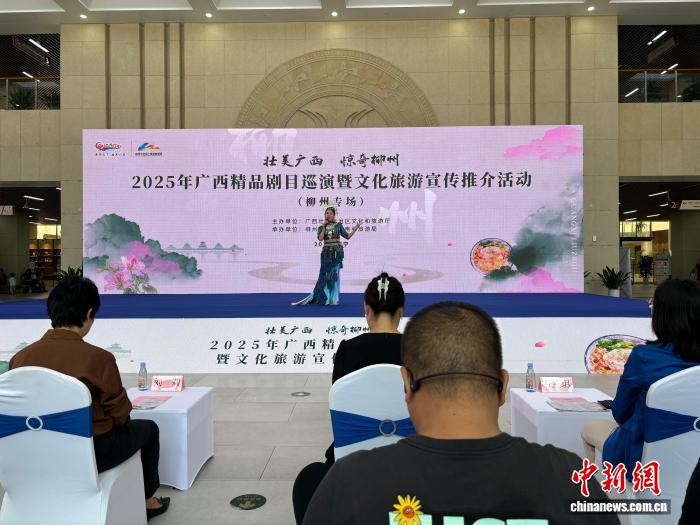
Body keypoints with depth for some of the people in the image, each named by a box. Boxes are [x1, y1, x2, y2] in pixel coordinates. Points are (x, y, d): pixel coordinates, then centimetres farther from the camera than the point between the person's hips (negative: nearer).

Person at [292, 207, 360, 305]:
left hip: (336, 252, -1)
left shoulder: (338, 225, 5)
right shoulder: (321, 227, 7)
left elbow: (347, 236, 4)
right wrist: (324, 226, -9)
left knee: (334, 274, -2)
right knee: (323, 274, 1)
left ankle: (333, 299, 5)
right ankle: (319, 297, 9)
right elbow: (320, 239, -10)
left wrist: (355, 229, -9)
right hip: (326, 253, 1)